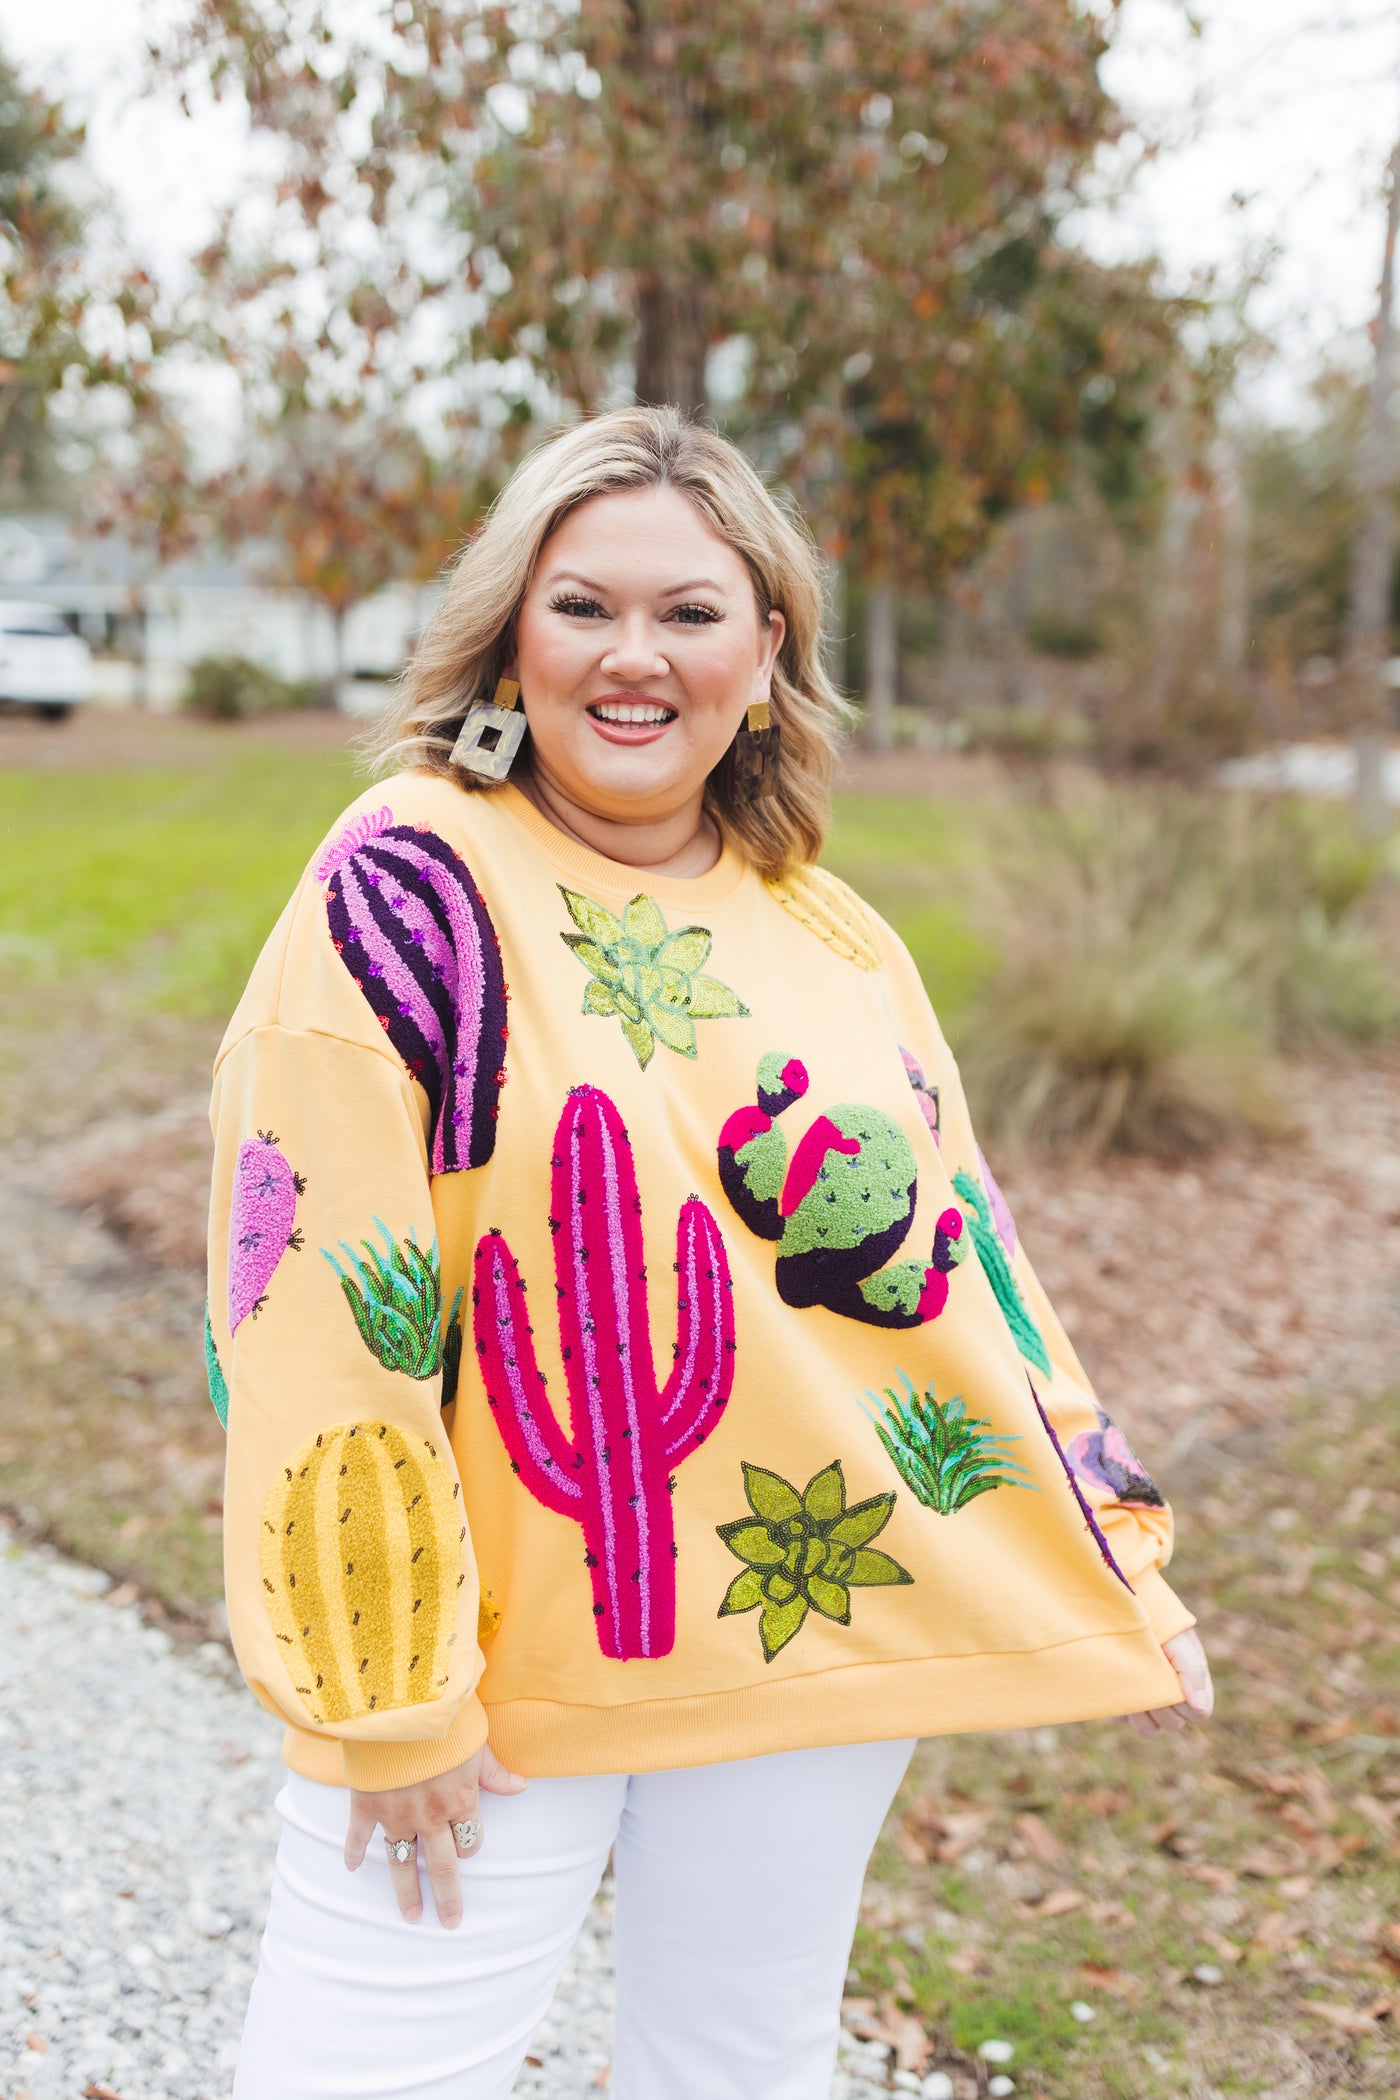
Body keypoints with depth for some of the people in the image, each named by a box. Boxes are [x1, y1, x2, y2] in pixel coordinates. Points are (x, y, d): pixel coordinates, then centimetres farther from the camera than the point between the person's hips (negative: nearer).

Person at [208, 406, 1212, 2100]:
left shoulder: (831, 937, 5)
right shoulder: (413, 884, -12)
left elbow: (955, 1253, 12)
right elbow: (322, 1297, -15)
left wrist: (1114, 1558, 11)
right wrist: (384, 1693, -14)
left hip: (814, 1641, 5)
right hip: (492, 1655, -4)